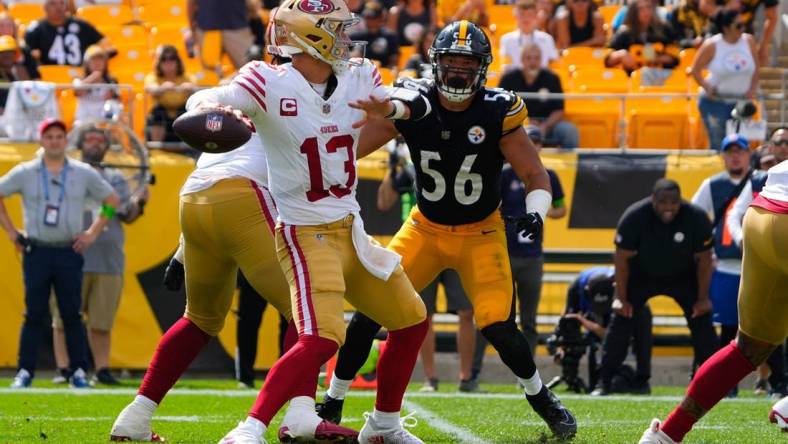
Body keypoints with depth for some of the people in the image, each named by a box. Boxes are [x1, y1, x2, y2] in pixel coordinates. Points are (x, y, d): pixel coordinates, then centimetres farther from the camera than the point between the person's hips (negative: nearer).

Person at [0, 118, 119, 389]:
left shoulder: (84, 174, 6)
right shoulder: (24, 173, 4)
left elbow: (111, 200, 15)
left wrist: (93, 232, 7)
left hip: (69, 253, 0)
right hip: (36, 252, 0)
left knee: (72, 315, -1)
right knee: (34, 314, -2)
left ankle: (79, 373, 3)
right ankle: (25, 372, 1)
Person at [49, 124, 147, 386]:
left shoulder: (116, 179, 18)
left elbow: (127, 216, 12)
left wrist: (139, 202, -9)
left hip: (109, 261, 3)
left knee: (102, 321, 4)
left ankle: (102, 369, 8)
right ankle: (63, 369, 0)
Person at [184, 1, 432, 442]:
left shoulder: (359, 80, 3)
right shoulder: (271, 84, -16)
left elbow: (419, 104, 11)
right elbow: (202, 101, -23)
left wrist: (391, 108, -12)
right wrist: (212, 110, -47)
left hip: (351, 231, 8)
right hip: (306, 235, -8)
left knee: (412, 322, 16)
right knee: (322, 338, -25)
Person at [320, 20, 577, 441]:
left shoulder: (497, 113, -17)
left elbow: (537, 178, -11)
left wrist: (535, 214, -31)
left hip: (481, 235, -2)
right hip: (425, 229, 2)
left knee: (497, 325, -15)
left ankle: (540, 397, 13)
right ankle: (332, 403, 8)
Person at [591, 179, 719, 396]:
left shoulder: (696, 218, -25)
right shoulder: (634, 217, -28)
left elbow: (704, 258, -13)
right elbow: (623, 257, -18)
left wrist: (703, 298, -12)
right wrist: (621, 298, -18)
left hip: (683, 276, 1)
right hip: (642, 275, -1)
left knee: (702, 322, -9)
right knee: (621, 321, -12)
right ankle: (603, 382, -8)